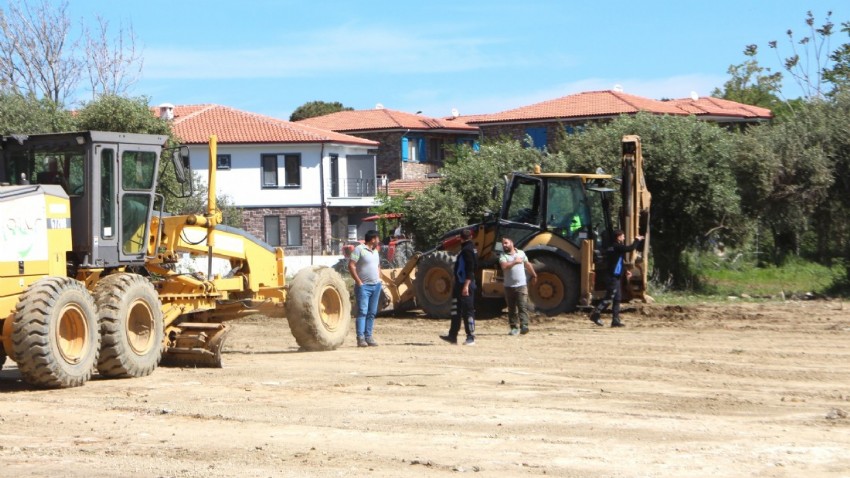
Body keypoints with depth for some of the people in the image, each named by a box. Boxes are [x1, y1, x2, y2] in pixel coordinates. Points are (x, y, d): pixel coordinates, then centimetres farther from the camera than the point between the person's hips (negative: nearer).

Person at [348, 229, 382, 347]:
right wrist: (358, 281, -17)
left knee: (372, 313, 7)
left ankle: (369, 337, 11)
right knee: (362, 311, -12)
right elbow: (351, 266, -14)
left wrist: (379, 279, 14)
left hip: (376, 286, 8)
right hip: (364, 286, -8)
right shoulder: (359, 249, -9)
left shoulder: (376, 251, 17)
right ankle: (360, 338, -15)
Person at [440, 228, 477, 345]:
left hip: (466, 285, -10)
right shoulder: (467, 249, 15)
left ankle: (471, 338, -2)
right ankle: (452, 336, 16)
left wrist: (466, 285, -27)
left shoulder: (467, 250, -14)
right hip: (461, 285, 10)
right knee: (456, 311, 12)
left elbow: (470, 269, -22)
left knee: (468, 311, -6)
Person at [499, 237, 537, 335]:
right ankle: (514, 327, 10)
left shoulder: (521, 253, 8)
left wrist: (534, 275, 31)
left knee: (523, 307, -10)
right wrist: (515, 262, -18)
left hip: (521, 285, 0)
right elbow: (504, 266, -20)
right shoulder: (503, 255, 0)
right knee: (512, 308, 4)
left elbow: (527, 264, 22)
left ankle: (524, 326, -18)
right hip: (509, 286, 0)